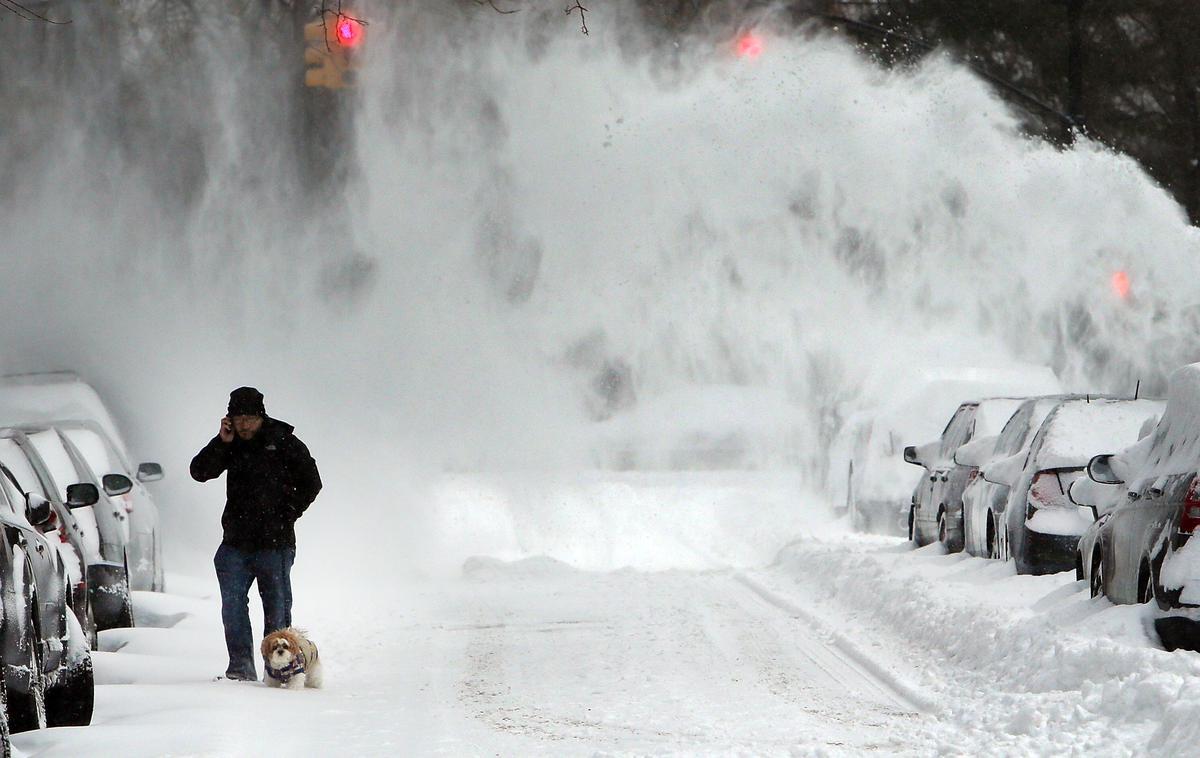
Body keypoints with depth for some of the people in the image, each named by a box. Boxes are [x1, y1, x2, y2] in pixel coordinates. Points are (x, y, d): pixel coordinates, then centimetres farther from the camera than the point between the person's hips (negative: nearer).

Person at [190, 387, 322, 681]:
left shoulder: (285, 443, -3)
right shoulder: (231, 445, 7)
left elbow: (311, 483, 2)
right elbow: (199, 472, -2)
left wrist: (287, 515, -5)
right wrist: (222, 443, -12)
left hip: (275, 543, -3)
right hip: (236, 542, 3)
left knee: (276, 607, 2)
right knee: (232, 604, -4)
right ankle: (241, 666, -1)